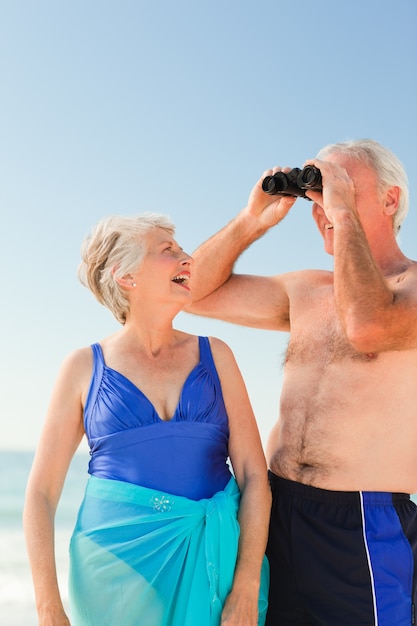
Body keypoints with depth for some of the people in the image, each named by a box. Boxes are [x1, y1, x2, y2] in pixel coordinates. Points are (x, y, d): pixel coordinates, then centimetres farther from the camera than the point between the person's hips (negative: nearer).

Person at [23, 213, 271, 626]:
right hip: (119, 563, -1)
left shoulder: (213, 356, 4)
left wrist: (246, 593, -10)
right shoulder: (85, 367, 1)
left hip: (214, 562, 2)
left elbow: (253, 476, 0)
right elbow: (41, 492, 1)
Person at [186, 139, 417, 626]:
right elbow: (195, 292, 14)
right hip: (277, 512, 6)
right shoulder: (305, 290, 13)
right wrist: (254, 219, 4)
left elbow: (367, 326, -29)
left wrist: (344, 212, -17)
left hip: (365, 529, -6)